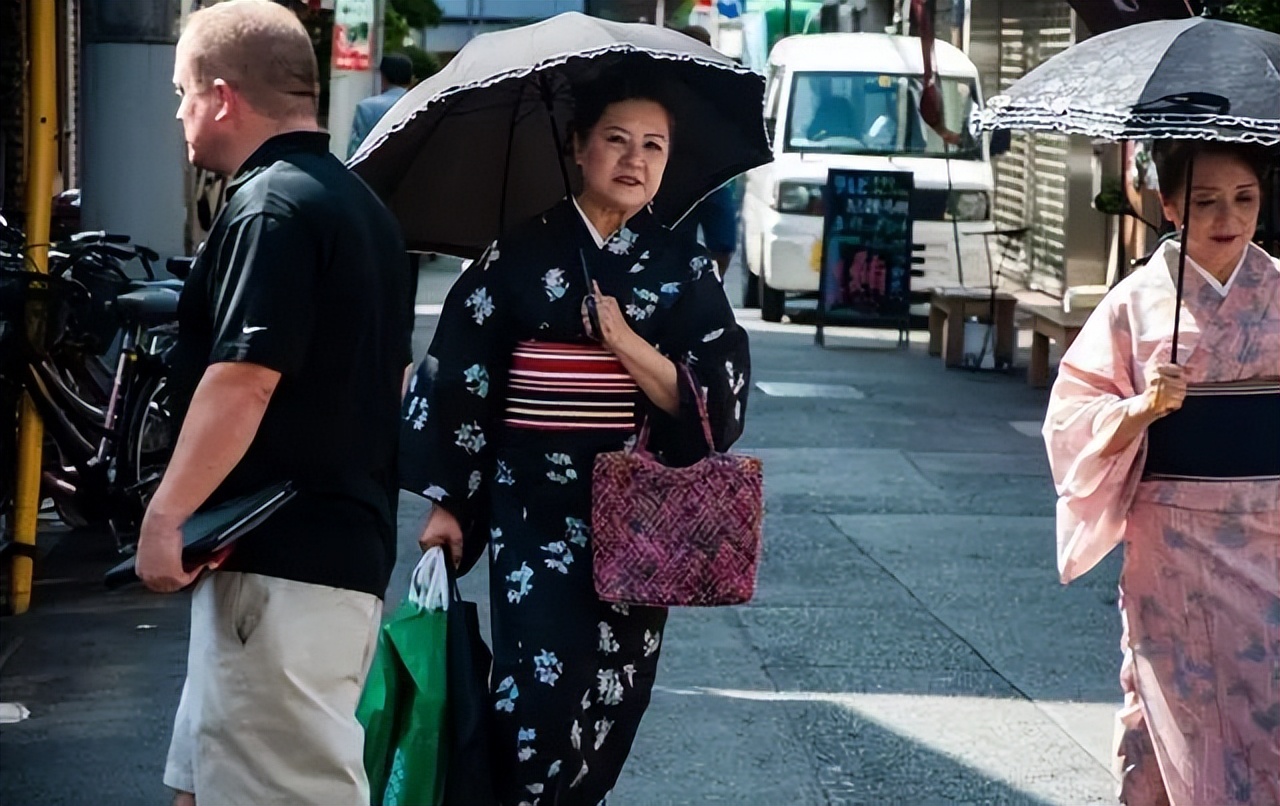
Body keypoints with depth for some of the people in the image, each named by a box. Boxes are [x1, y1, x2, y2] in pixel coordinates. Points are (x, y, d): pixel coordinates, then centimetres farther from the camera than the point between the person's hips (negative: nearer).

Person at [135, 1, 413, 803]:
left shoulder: (270, 208, -14)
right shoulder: (363, 207, 17)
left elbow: (243, 381, -23)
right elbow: (387, 375, 24)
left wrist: (165, 515, -20)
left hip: (279, 557, -10)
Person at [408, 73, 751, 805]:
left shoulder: (686, 269, 4)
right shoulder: (521, 255, -1)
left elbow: (719, 399, -3)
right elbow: (462, 381, -1)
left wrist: (625, 342, -15)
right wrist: (449, 502, -4)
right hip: (537, 506, -3)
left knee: (616, 692, 7)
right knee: (545, 685, -12)